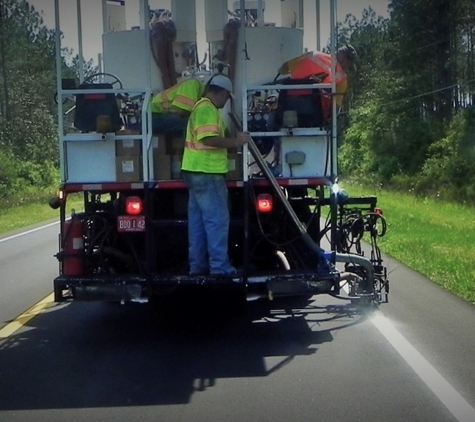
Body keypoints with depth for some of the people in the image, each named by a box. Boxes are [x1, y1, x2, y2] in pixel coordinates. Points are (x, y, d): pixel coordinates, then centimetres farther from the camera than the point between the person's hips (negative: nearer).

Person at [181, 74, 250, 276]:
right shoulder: (207, 109, -12)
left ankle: (198, 266, 14)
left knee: (198, 220, 10)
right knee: (217, 220, -8)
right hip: (206, 173, -11)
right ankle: (220, 268, -6)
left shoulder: (201, 107, 21)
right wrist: (235, 141, -16)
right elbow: (209, 139, -24)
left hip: (197, 172, 11)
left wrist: (229, 140, 20)